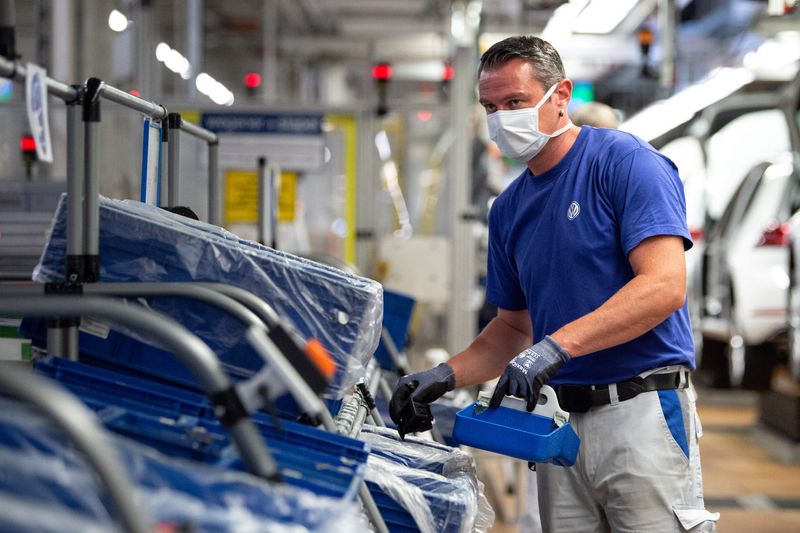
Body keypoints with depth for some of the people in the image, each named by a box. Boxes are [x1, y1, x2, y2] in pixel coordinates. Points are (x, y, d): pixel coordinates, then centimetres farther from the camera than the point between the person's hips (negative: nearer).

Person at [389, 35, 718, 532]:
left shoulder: (624, 161, -7)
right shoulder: (509, 210, 15)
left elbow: (665, 286, -18)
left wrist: (557, 345, -25)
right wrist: (447, 375, 5)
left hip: (641, 411, -6)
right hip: (562, 419, 6)